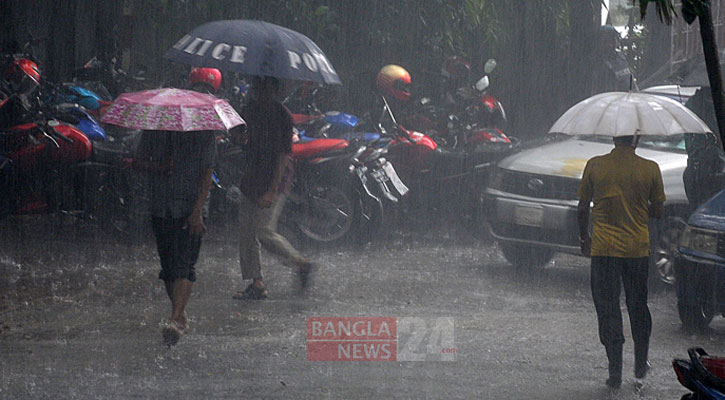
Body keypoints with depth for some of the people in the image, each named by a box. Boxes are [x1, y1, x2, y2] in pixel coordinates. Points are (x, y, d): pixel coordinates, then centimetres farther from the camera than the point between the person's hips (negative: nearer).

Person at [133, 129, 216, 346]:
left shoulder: (202, 131, -4)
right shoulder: (153, 130, 6)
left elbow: (207, 173, -6)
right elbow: (138, 162, 9)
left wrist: (197, 210, -15)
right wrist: (159, 167, -14)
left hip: (191, 208, -4)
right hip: (160, 208, 4)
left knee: (183, 265, -15)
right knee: (167, 265, 9)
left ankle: (176, 320, -22)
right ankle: (181, 315, 26)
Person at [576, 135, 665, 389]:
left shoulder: (595, 166, -5)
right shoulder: (650, 169, -5)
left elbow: (582, 209, 1)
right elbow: (658, 212, 1)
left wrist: (584, 238, 17)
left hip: (604, 248, -1)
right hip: (638, 248, 1)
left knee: (607, 310, 3)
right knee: (638, 307, 18)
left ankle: (615, 371, -1)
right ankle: (641, 364, 29)